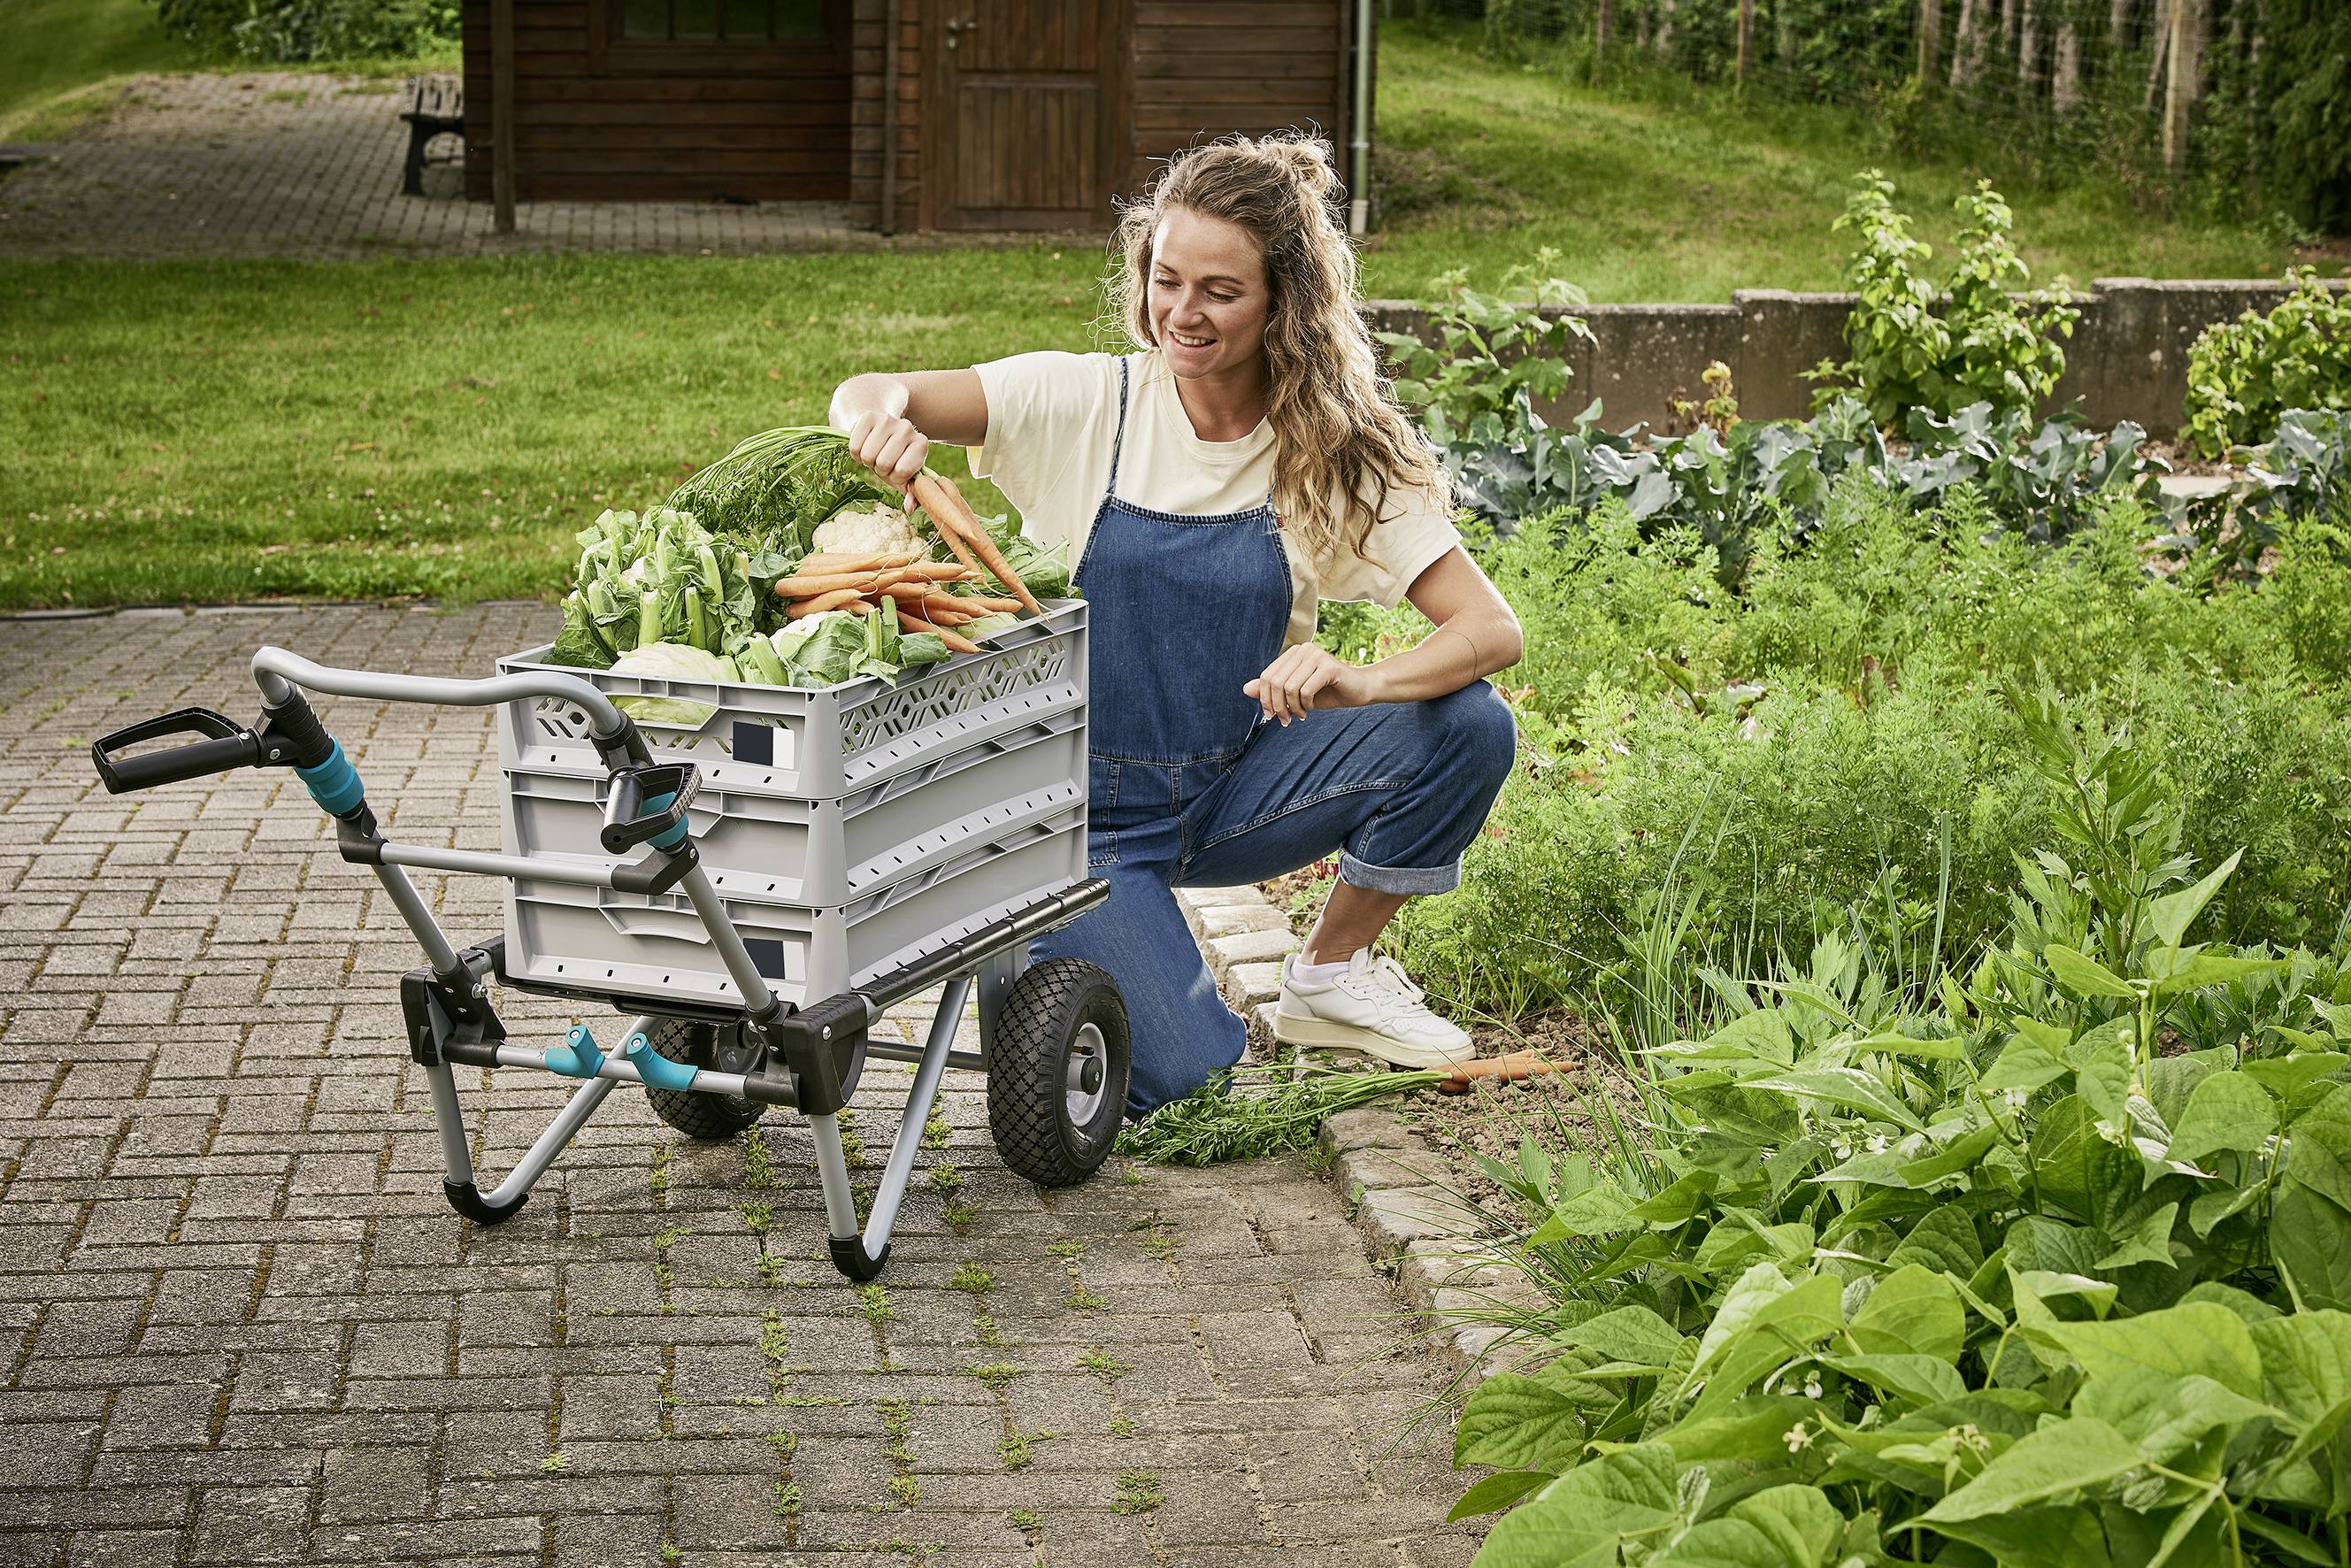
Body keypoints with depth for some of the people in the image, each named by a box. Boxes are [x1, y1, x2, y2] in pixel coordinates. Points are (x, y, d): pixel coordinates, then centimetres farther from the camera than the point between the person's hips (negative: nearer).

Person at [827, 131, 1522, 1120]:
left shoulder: (1335, 451, -9)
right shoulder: (1087, 404, -11)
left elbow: (1491, 630, -16)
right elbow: (866, 399, -16)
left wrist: (1361, 686, -37)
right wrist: (884, 416, -42)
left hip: (1233, 793, 2)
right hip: (1086, 810, -2)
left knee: (1469, 729, -21)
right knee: (1177, 1073, -23)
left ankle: (1332, 975, 4)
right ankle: (1051, 951, 12)